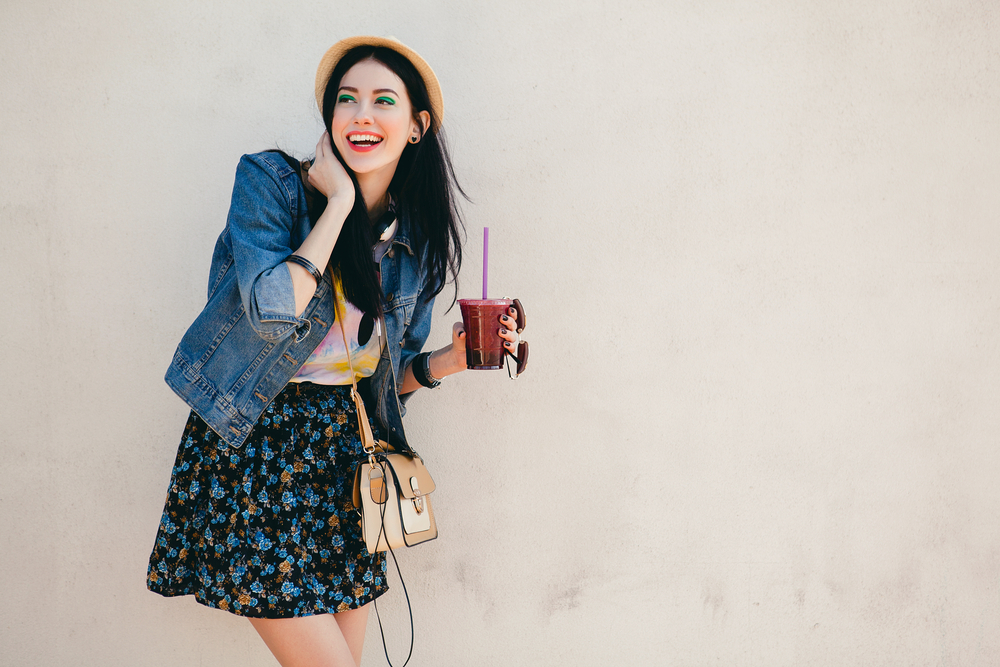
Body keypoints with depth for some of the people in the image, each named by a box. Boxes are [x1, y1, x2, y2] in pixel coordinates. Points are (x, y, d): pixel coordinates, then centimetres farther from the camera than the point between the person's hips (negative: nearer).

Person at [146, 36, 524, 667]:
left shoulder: (419, 242, 6)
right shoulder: (270, 181, -7)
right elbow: (274, 313, -24)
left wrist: (450, 358, -5)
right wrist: (338, 201, -17)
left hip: (346, 451, 5)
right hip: (255, 447, -5)